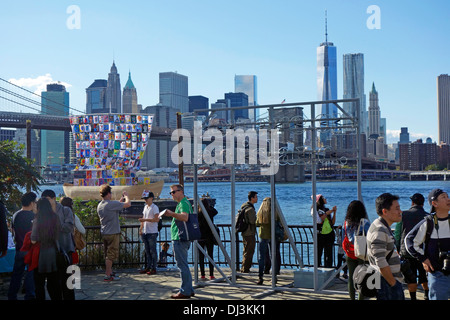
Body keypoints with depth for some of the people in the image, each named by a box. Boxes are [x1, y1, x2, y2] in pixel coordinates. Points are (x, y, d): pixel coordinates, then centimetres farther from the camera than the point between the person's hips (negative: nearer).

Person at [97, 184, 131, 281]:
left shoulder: (99, 205, 8)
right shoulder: (111, 204, -18)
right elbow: (128, 204, -15)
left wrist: (121, 199, 24)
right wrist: (126, 195, 4)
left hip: (104, 233, 8)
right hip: (112, 233, -8)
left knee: (108, 254, 17)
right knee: (111, 255, -2)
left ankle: (110, 272, 26)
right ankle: (108, 276, 1)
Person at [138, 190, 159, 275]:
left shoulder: (154, 207, -9)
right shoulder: (145, 207, 17)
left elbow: (156, 219, -18)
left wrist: (145, 220, -23)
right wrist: (141, 229, 17)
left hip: (152, 233, -8)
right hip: (145, 232, 8)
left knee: (152, 251, -4)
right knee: (147, 251, 12)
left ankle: (153, 268, 1)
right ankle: (148, 267, 18)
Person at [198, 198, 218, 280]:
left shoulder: (197, 214, -9)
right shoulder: (210, 213, -5)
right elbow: (216, 211, 16)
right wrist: (209, 206, 11)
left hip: (200, 238, 0)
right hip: (209, 238, 0)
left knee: (201, 257, 6)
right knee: (210, 256, 7)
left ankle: (202, 275, 5)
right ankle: (211, 275, 5)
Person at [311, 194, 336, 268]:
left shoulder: (327, 210, 13)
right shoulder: (314, 209, 0)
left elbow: (333, 223, 8)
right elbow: (319, 220, -14)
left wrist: (334, 212, 0)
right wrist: (327, 213, -11)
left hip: (329, 234, 4)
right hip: (319, 235, -4)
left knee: (328, 255, 1)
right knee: (318, 254, 2)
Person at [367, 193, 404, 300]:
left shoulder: (385, 228, 14)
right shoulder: (379, 231, -19)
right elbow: (380, 262, -24)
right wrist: (394, 284, -18)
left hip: (392, 281, 10)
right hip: (386, 284, -10)